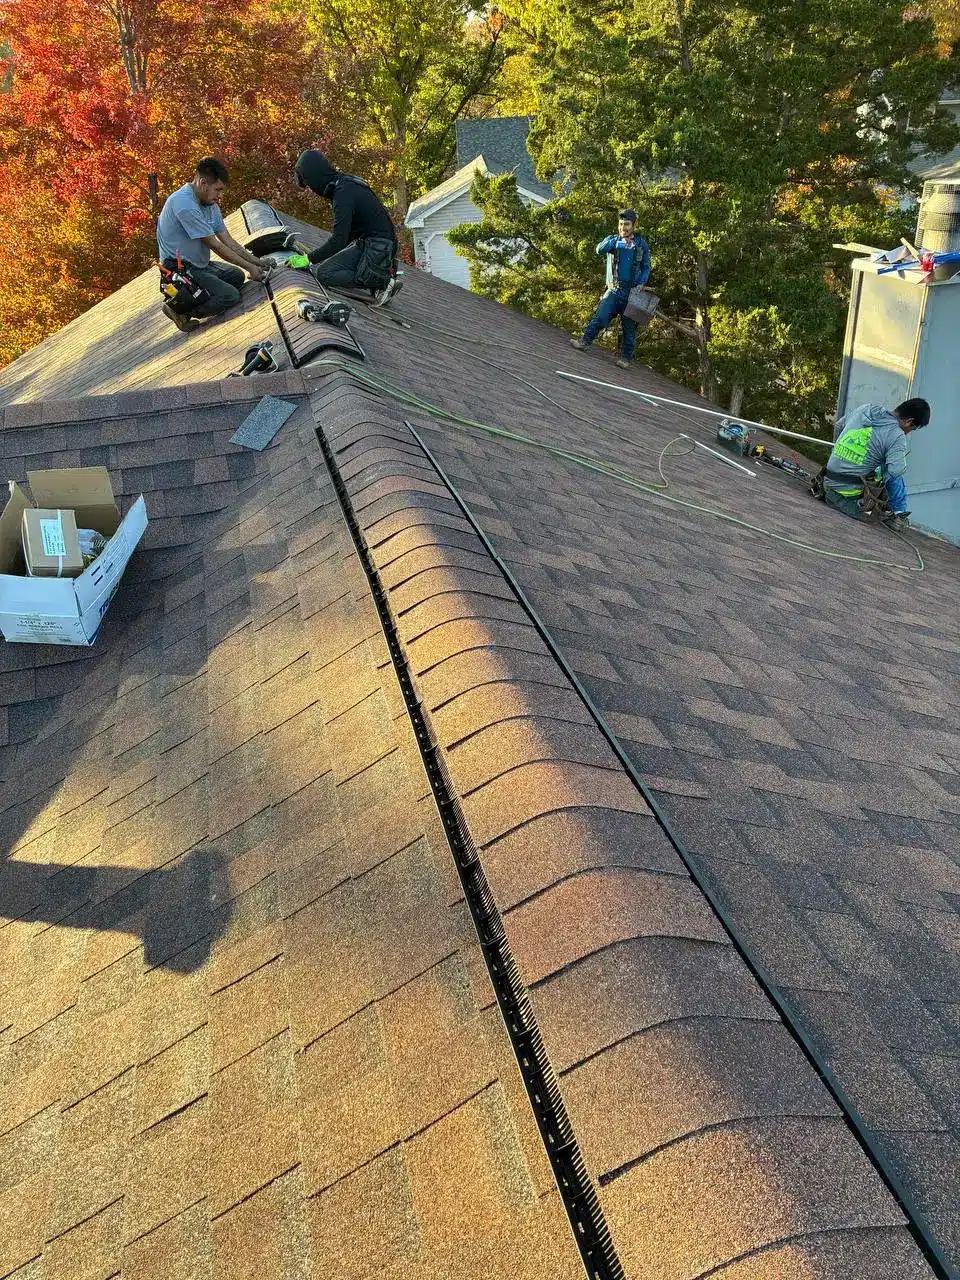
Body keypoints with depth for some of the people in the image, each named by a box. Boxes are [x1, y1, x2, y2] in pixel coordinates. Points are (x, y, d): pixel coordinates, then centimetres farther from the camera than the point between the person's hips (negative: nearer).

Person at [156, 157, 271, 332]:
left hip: (199, 264, 10)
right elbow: (215, 246, -21)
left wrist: (256, 262, 2)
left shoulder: (210, 203, 5)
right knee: (230, 296, -19)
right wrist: (249, 267, -15)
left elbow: (228, 240, 9)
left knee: (237, 276, 15)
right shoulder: (185, 204, -24)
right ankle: (179, 308, -6)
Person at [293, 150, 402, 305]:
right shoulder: (346, 183, 14)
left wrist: (310, 258, -14)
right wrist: (317, 255, 23)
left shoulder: (343, 192, -17)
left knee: (323, 273, -16)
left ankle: (382, 282, -15)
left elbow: (339, 239, -22)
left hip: (376, 246, -10)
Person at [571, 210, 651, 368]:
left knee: (629, 326, 0)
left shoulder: (642, 245, 7)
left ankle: (626, 358, 5)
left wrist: (641, 283, -9)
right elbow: (599, 250, -13)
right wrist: (615, 241, -28)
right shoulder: (612, 240, 7)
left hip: (632, 292, 0)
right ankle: (585, 341, -19)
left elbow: (646, 268, 10)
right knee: (601, 316, -20)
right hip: (614, 290, 0)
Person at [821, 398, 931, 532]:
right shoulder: (897, 436, -14)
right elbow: (895, 470, -26)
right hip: (850, 498, -7)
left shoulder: (865, 409, 5)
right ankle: (898, 514, 10)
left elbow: (838, 425, 22)